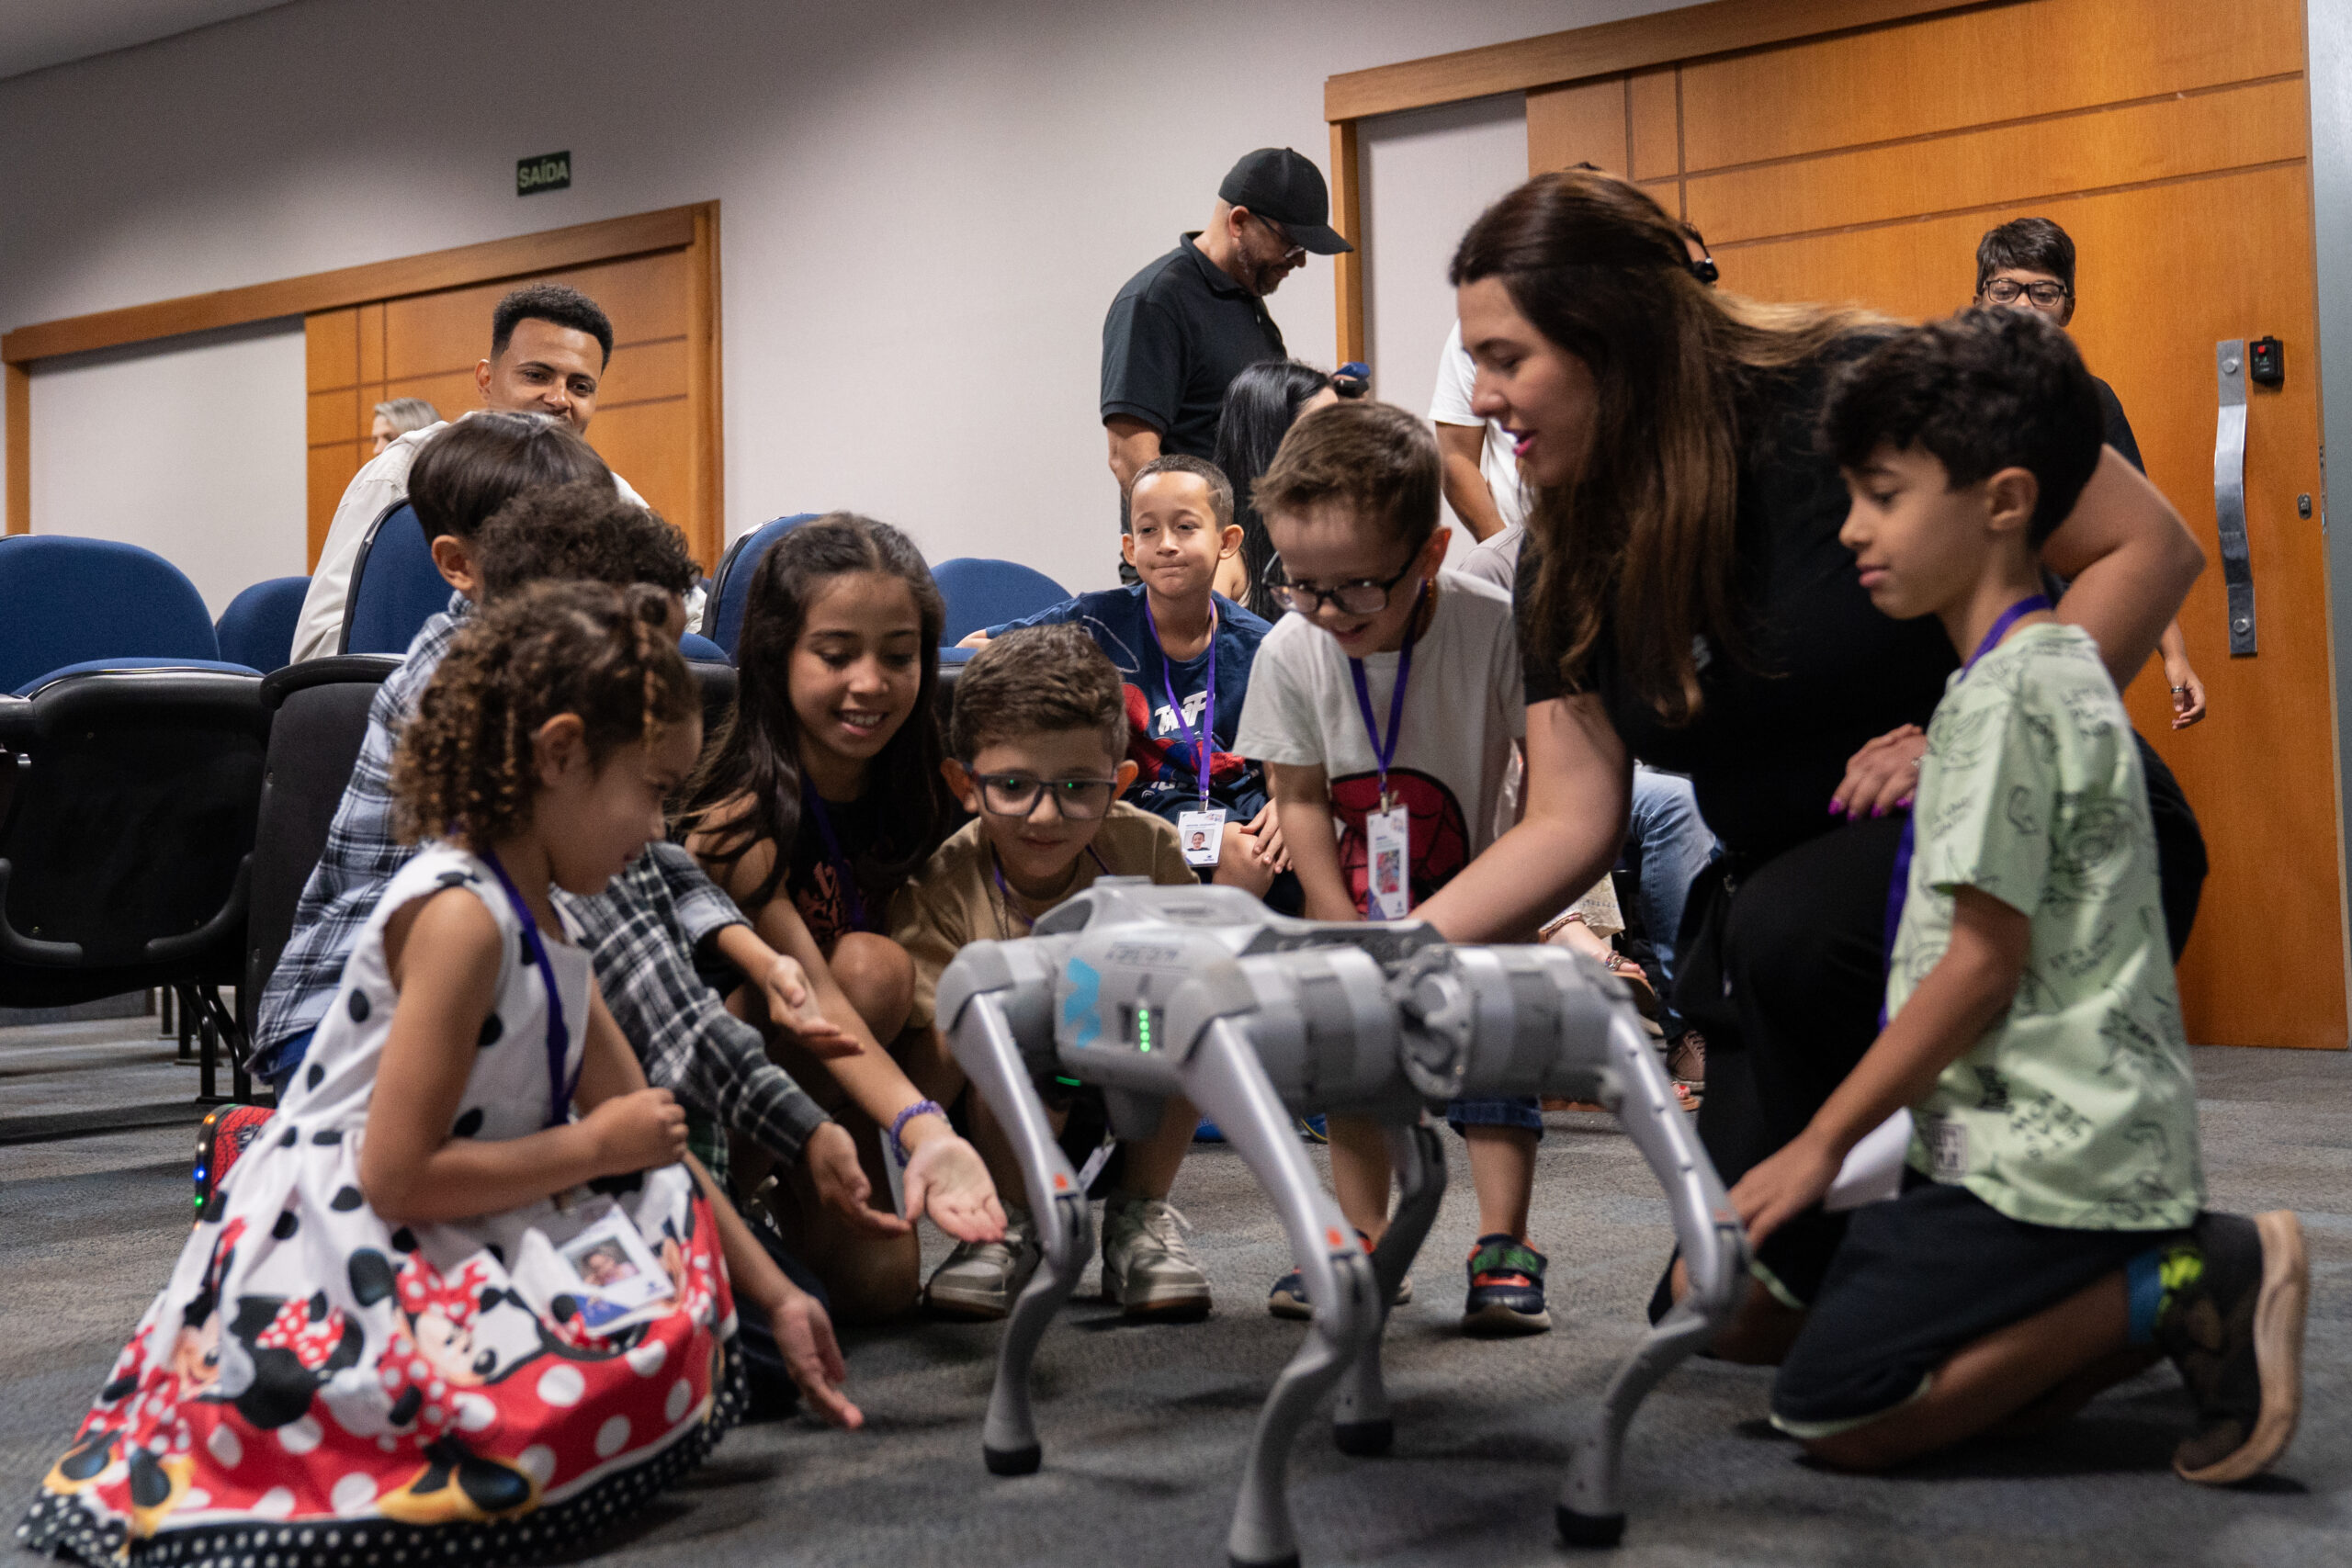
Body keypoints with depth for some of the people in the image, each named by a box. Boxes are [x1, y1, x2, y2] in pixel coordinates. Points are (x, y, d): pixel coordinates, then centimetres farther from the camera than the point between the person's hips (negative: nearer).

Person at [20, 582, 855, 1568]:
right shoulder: (459, 916, -19)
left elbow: (652, 1143, 15)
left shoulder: (540, 924, 12)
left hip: (428, 1255, 10)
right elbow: (398, 1176, -22)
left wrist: (775, 1297, 13)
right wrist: (595, 1146, -11)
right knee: (640, 1376, -25)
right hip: (333, 1261, -10)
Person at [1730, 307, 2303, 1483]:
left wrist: (1822, 1143, -12)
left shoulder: (2000, 695, -15)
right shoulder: (2066, 668, 15)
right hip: (2118, 1139, 10)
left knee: (1831, 1416, -9)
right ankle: (2192, 1280, 5)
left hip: (2047, 1162, -10)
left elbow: (1982, 963, -18)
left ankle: (2175, 1288, -10)